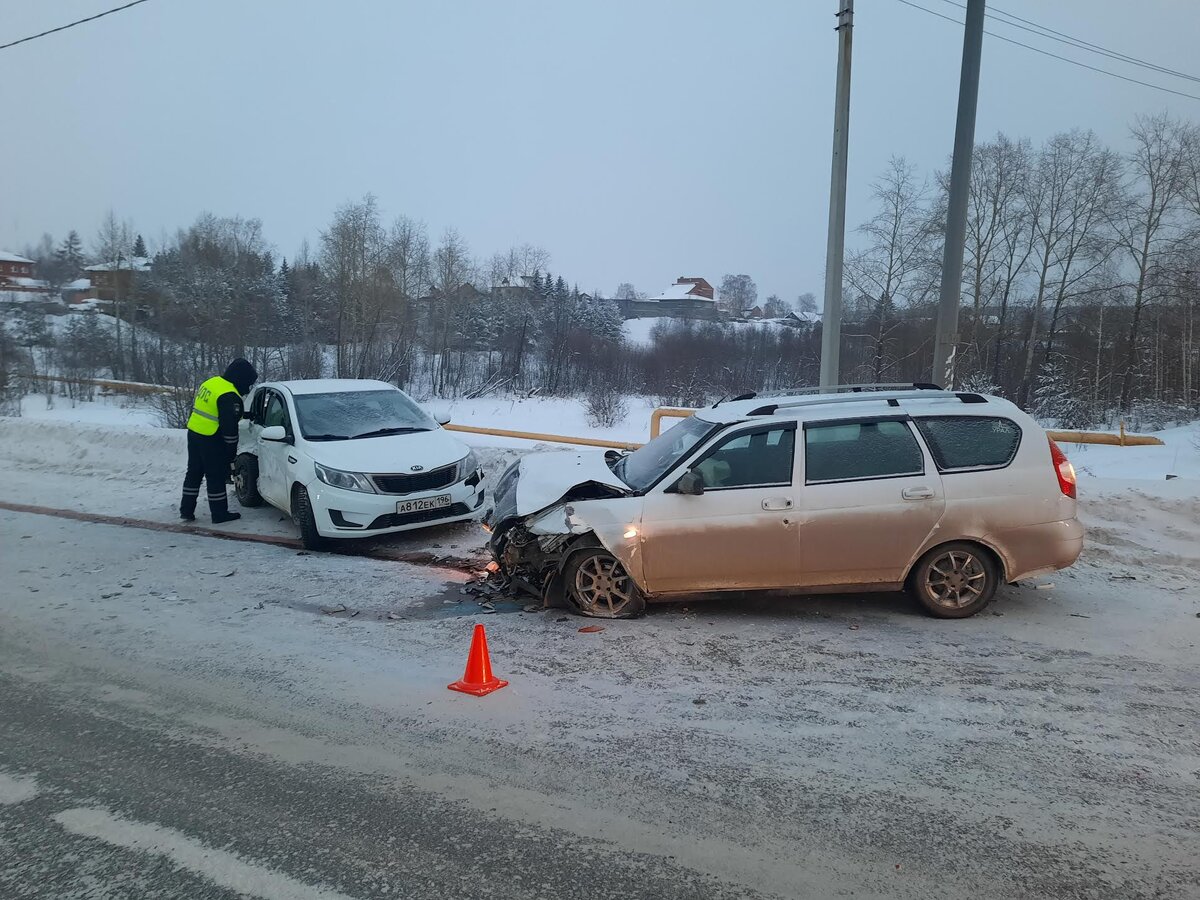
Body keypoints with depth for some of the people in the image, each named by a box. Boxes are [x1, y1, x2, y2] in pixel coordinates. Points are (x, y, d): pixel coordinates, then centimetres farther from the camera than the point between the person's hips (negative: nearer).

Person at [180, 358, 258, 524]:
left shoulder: (210, 383, 9)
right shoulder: (230, 397, -20)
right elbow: (230, 429, -20)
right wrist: (232, 455, -12)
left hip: (193, 433, 9)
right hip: (211, 441, -9)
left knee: (193, 473, 16)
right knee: (216, 478, 2)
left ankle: (186, 510, 23)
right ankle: (219, 514, 10)